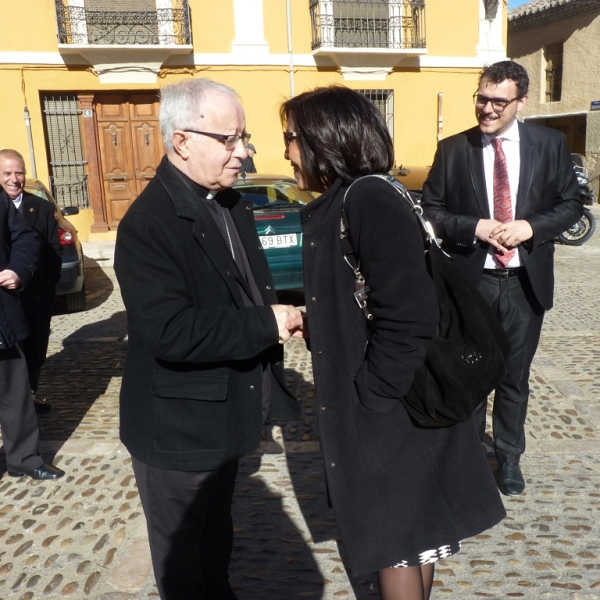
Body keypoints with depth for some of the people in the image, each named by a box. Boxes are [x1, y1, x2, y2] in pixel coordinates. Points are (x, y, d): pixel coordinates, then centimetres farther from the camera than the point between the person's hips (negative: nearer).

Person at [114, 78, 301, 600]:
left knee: (217, 527, 30)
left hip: (225, 413, 9)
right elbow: (170, 330, -33)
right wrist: (265, 324, -26)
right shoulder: (149, 222, -24)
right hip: (179, 425, -8)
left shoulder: (231, 203, 4)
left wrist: (278, 313, -5)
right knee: (182, 549, 16)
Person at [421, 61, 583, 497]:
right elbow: (431, 211, -1)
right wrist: (473, 228, -17)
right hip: (470, 280, 0)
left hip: (526, 280, 1)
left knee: (515, 375, 13)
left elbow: (571, 204, 3)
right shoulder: (453, 150, -3)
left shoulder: (551, 144, 0)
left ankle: (509, 457, 33)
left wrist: (530, 226, -15)